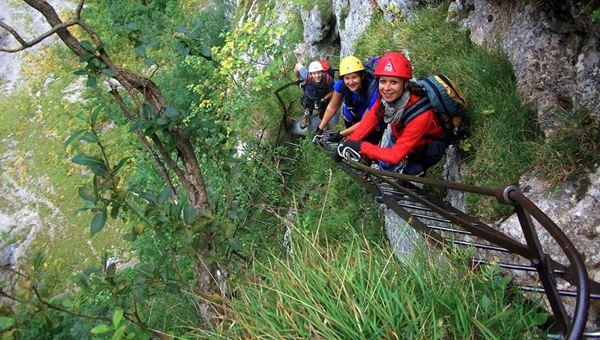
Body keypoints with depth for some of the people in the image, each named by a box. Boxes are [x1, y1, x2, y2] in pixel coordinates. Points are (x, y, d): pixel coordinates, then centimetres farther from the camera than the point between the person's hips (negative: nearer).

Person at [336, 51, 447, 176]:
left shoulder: (419, 115, -41)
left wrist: (360, 146, -37)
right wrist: (349, 143, -22)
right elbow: (371, 118, -12)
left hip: (429, 146, -5)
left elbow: (395, 155, -38)